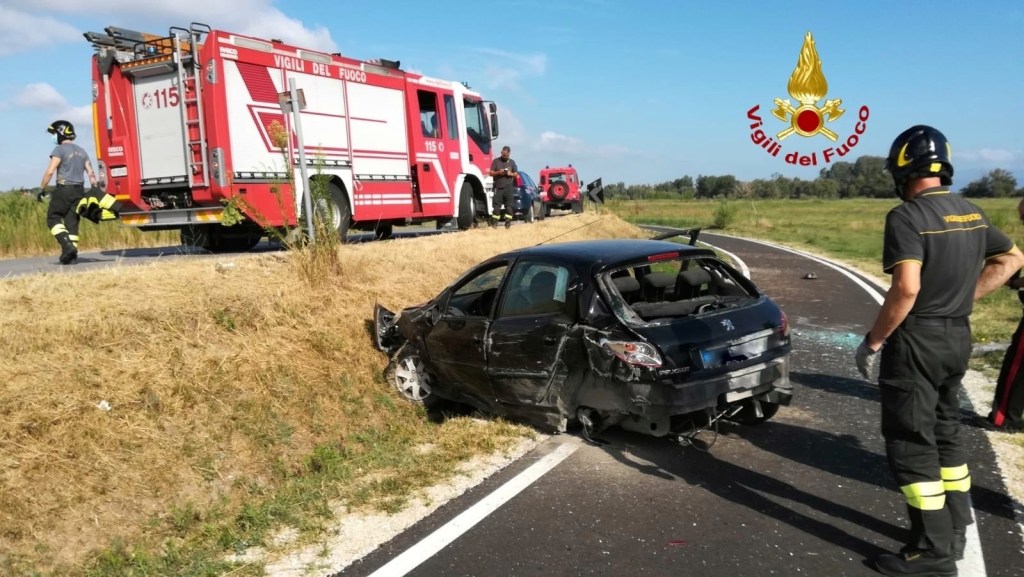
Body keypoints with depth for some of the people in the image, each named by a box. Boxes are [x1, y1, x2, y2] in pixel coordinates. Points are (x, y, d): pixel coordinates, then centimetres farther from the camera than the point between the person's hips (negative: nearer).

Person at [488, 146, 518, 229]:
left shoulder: (512, 162, 12)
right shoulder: (496, 161, 6)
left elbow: (516, 174, 14)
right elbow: (491, 172, 5)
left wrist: (511, 174, -8)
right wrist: (498, 172, -14)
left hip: (509, 187, 1)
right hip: (498, 187, -1)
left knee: (508, 205, -1)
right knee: (496, 205, -4)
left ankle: (508, 222, 4)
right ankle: (494, 222, -3)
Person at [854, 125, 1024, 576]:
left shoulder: (907, 216, -18)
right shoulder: (971, 213, 9)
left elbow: (907, 288, -28)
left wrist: (873, 342, -18)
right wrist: (966, 295, 16)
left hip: (917, 340, -8)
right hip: (957, 336, 8)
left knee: (911, 442, 1)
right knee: (945, 433, 20)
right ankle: (954, 529, 30)